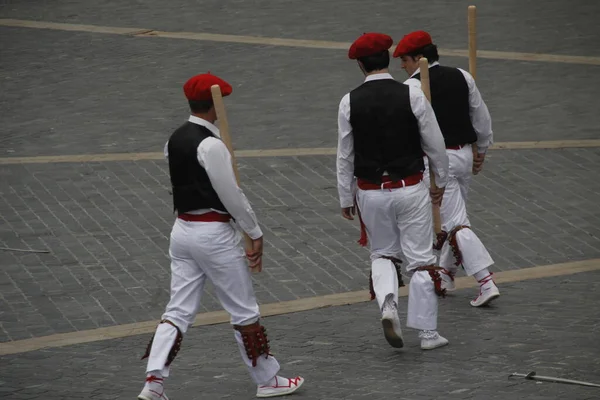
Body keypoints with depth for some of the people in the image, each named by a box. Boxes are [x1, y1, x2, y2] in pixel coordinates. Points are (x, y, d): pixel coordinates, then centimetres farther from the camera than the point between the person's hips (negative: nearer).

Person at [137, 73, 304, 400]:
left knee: (179, 310, 8)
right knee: (244, 311, 6)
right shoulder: (211, 145, -18)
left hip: (182, 229, 8)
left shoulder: (175, 140, 8)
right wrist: (255, 233, -8)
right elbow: (232, 195, -17)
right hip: (214, 234, -8)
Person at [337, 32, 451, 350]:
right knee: (420, 258, 7)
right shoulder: (412, 96, -10)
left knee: (382, 254, 20)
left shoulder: (349, 102, -7)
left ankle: (387, 303, -6)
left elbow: (345, 155, 0)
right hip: (410, 189, -1)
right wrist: (441, 181, 13)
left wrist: (346, 198, 11)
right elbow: (435, 143, -3)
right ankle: (427, 332, 11)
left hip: (370, 193, 1)